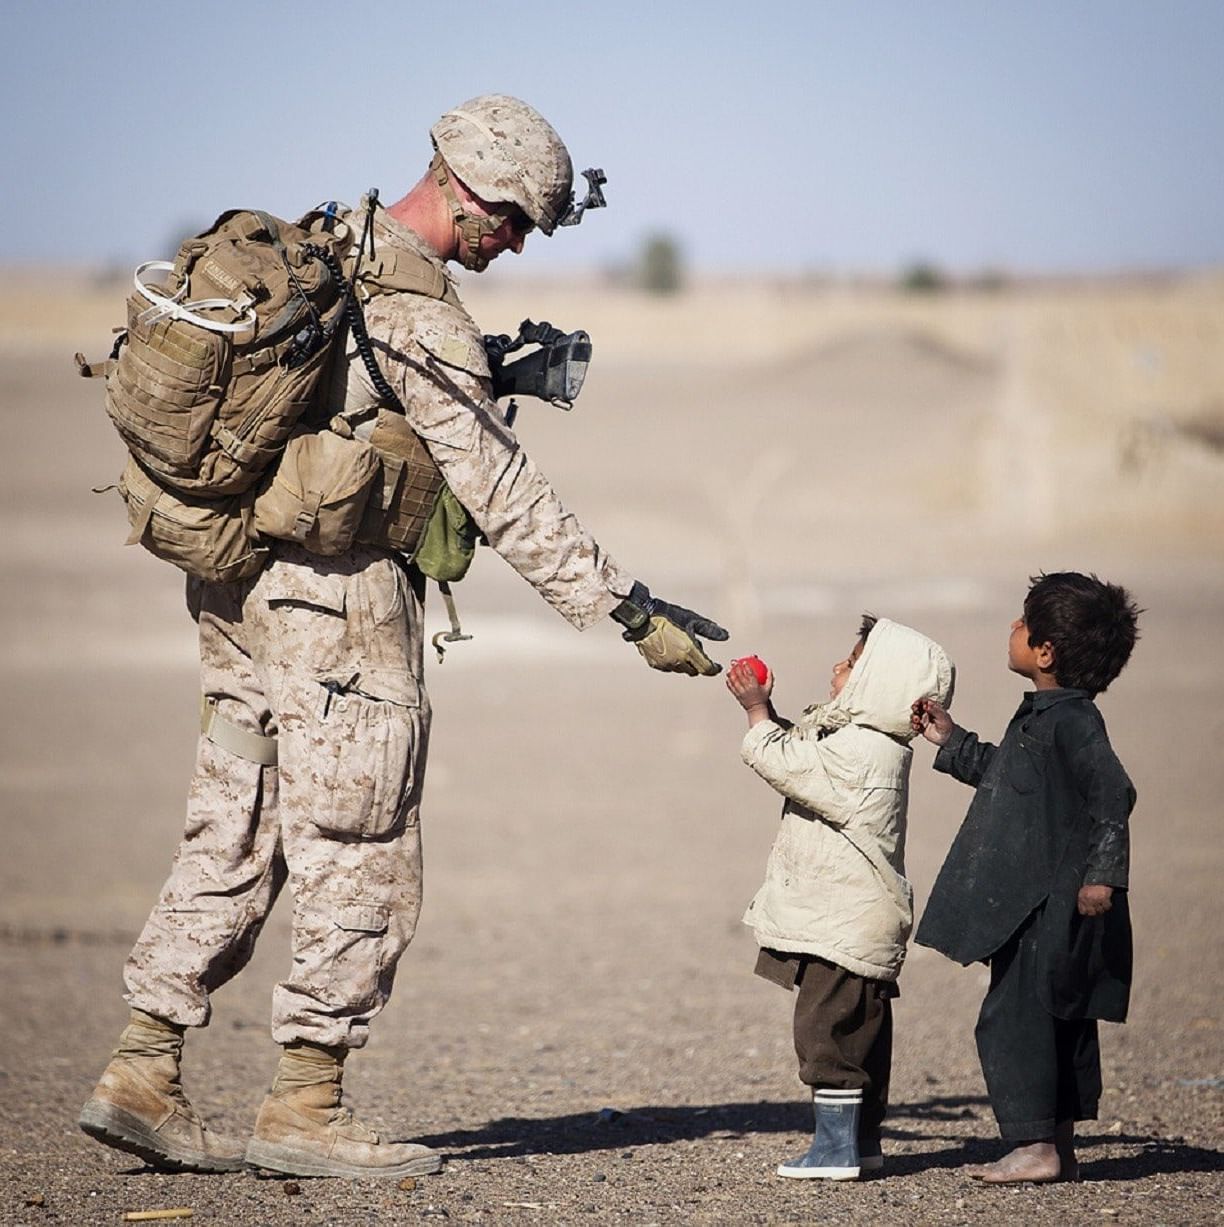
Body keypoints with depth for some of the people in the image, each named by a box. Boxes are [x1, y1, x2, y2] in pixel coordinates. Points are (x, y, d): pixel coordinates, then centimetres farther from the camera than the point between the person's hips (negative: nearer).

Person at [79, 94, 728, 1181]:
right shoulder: (420, 318, -18)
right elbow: (506, 499, -18)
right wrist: (633, 613, -16)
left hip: (240, 588, 9)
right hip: (339, 602, -9)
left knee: (234, 839, 13)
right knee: (364, 865, 0)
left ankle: (143, 1077, 12)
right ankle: (305, 1111, 5)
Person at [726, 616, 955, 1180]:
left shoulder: (856, 752, -22)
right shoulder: (876, 743, 11)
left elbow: (781, 761, -18)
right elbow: (801, 749, 22)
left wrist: (757, 711, -3)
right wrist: (766, 711, 10)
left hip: (842, 925, -11)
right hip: (863, 919, 11)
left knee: (827, 1032, -7)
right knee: (858, 1033, 16)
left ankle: (836, 1148, -5)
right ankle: (863, 1139, 23)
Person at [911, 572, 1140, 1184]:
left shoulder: (1071, 721, -17)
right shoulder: (1041, 715, 13)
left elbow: (1113, 793, -24)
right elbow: (1005, 775, 30)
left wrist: (1102, 875, -26)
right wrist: (952, 742, 30)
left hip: (1050, 908, -10)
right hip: (1038, 907, 10)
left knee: (1012, 1017, -8)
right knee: (1061, 1022, 13)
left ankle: (1035, 1145, -5)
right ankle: (1060, 1149, 19)